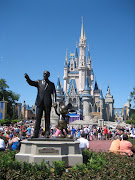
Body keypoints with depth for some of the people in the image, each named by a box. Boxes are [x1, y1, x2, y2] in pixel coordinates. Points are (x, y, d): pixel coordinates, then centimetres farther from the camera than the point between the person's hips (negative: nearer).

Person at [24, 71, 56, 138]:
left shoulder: (51, 84, 15)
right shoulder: (39, 82, 16)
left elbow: (54, 93, 5)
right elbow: (31, 83, -1)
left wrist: (54, 101, -11)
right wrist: (27, 78, -22)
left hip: (47, 103, 0)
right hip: (40, 102, 0)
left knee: (47, 118, 1)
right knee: (38, 118, -4)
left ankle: (47, 134, 4)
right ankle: (35, 134, -4)